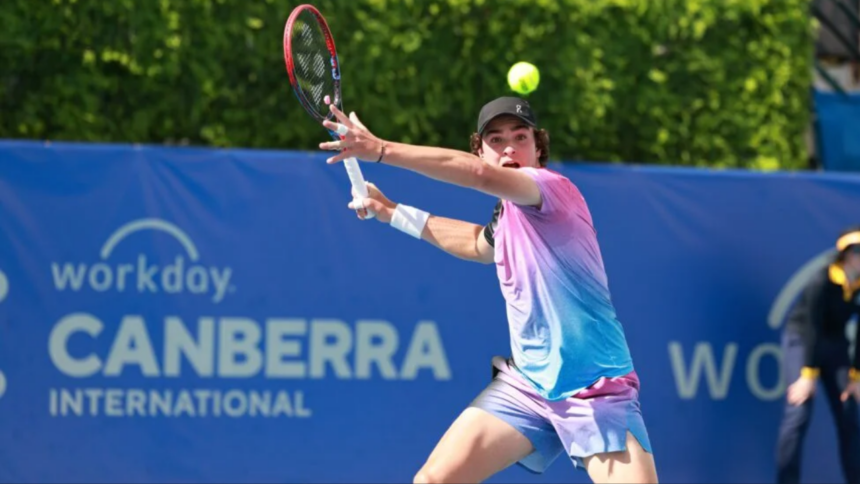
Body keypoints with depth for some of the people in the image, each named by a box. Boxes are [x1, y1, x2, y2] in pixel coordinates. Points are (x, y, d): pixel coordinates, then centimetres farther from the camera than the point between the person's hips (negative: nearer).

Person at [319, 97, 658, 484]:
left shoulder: (556, 190, -12)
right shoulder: (506, 219, 11)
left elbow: (482, 175, -32)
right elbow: (478, 244, 38)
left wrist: (382, 150, -34)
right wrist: (391, 212, 36)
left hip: (596, 391, -7)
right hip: (525, 383, 7)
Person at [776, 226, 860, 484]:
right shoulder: (822, 283, -26)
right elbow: (812, 329, -26)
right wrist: (809, 374, -28)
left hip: (836, 343, 6)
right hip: (801, 338, -6)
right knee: (799, 410, -16)